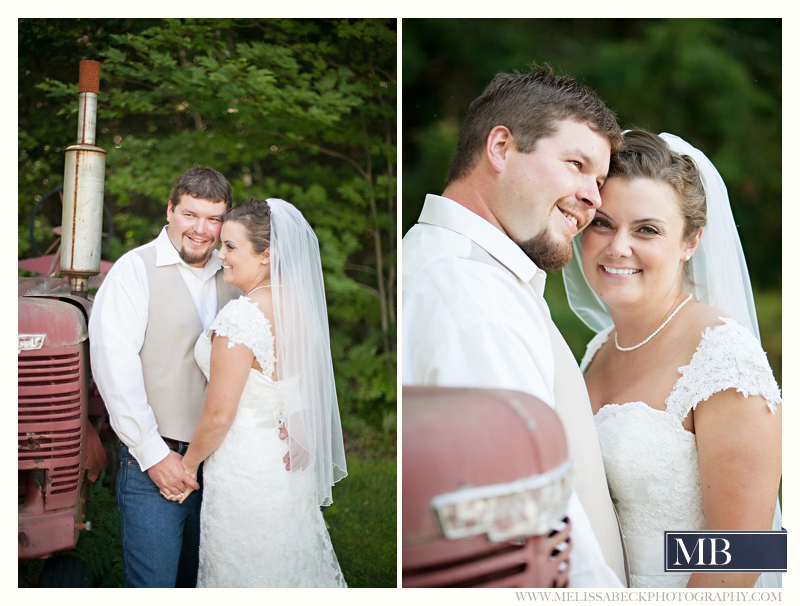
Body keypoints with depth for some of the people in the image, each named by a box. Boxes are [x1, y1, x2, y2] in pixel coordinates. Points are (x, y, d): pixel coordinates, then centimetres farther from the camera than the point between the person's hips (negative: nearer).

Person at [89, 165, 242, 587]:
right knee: (154, 586, -2)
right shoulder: (136, 270, -8)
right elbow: (114, 369, -15)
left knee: (200, 583, 16)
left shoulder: (230, 278, 10)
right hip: (153, 461, -5)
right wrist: (152, 454, -16)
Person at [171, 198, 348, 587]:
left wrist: (189, 464, -6)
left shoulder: (241, 315, -25)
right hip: (290, 470, 8)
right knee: (293, 569, 21)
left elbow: (219, 415, -21)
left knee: (244, 576, 10)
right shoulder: (299, 304, 0)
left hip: (245, 474, -8)